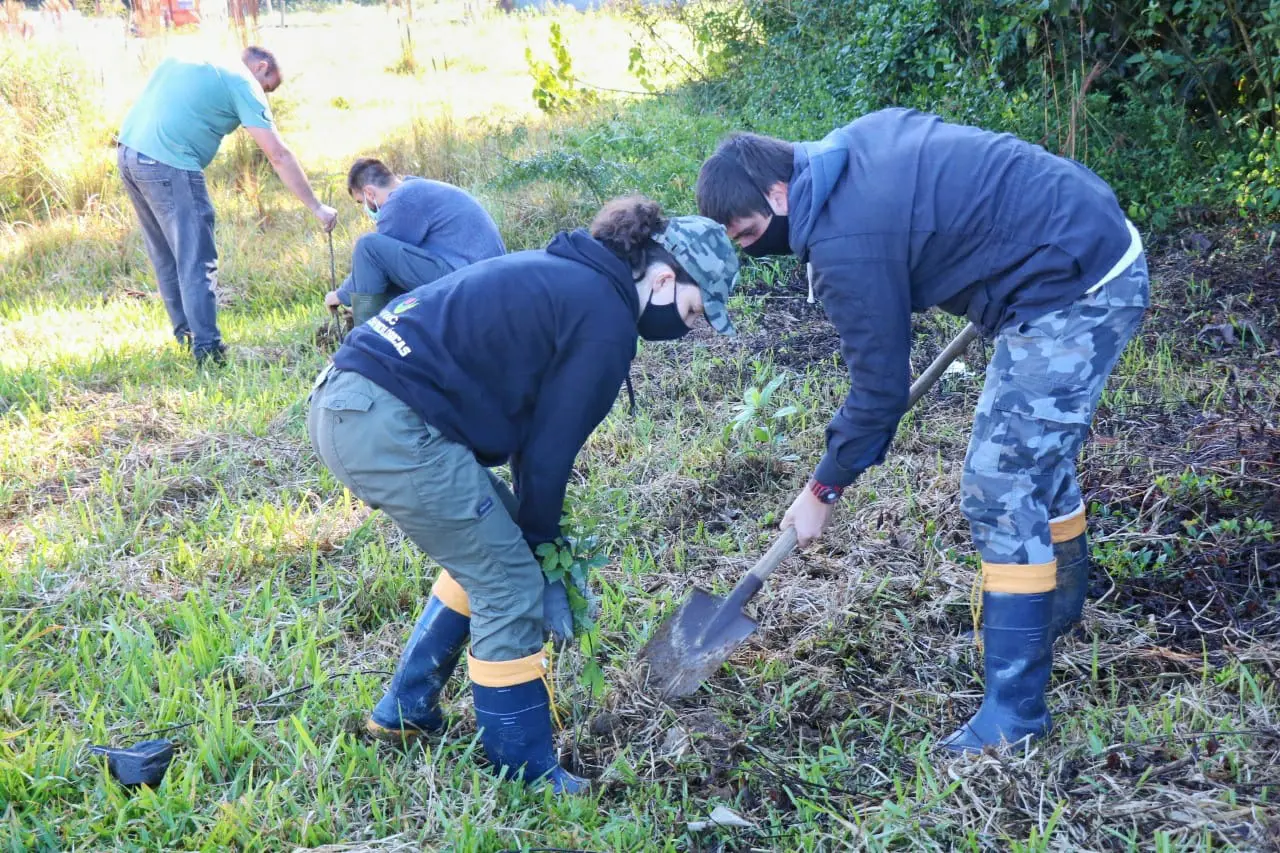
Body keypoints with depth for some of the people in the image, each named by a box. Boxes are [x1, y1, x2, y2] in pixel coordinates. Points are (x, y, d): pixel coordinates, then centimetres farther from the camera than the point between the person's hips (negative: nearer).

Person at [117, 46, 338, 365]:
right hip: (168, 165, -8)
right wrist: (317, 208, -2)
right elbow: (279, 156, -5)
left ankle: (186, 334, 26)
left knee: (166, 256, 17)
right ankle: (206, 349, -2)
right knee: (197, 262, -2)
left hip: (128, 150, 8)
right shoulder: (243, 84, -1)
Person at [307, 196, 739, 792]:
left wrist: (542, 542, 20)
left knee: (485, 551, 22)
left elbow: (535, 431, 21)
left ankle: (405, 710, 32)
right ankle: (526, 779, 11)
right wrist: (545, 558, 9)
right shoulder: (606, 320, -9)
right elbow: (550, 450, -5)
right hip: (390, 426, -10)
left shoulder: (565, 275, 20)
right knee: (509, 585, 0)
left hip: (343, 403, 10)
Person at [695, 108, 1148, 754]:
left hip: (1075, 296, -10)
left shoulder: (847, 245, -22)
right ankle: (1060, 606, 47)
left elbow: (880, 390, -13)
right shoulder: (856, 141, 4)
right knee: (1036, 455, 25)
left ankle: (1015, 709, 1)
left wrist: (823, 489, 0)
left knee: (999, 489, -7)